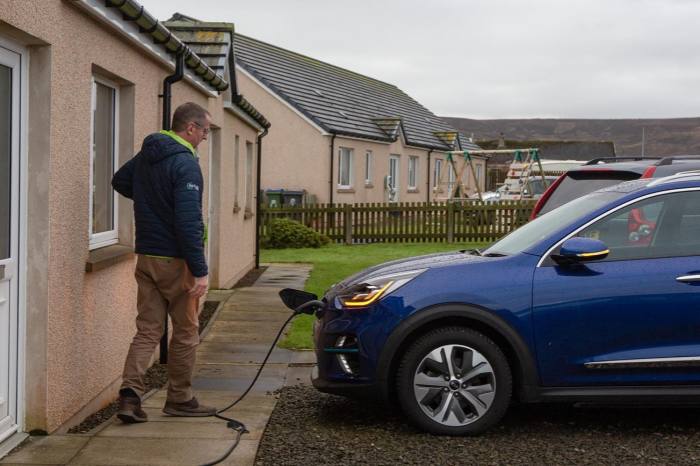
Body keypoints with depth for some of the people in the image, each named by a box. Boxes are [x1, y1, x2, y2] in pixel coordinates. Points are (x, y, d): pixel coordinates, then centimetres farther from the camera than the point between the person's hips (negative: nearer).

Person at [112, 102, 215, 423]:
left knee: (147, 331, 8)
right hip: (175, 262, -7)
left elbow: (120, 182, 29)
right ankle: (180, 399, 17)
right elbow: (189, 222, -24)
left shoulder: (145, 156, 9)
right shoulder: (185, 164, -17)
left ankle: (130, 392, -7)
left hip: (146, 258, 7)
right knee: (186, 333, 8)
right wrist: (200, 271, -22)